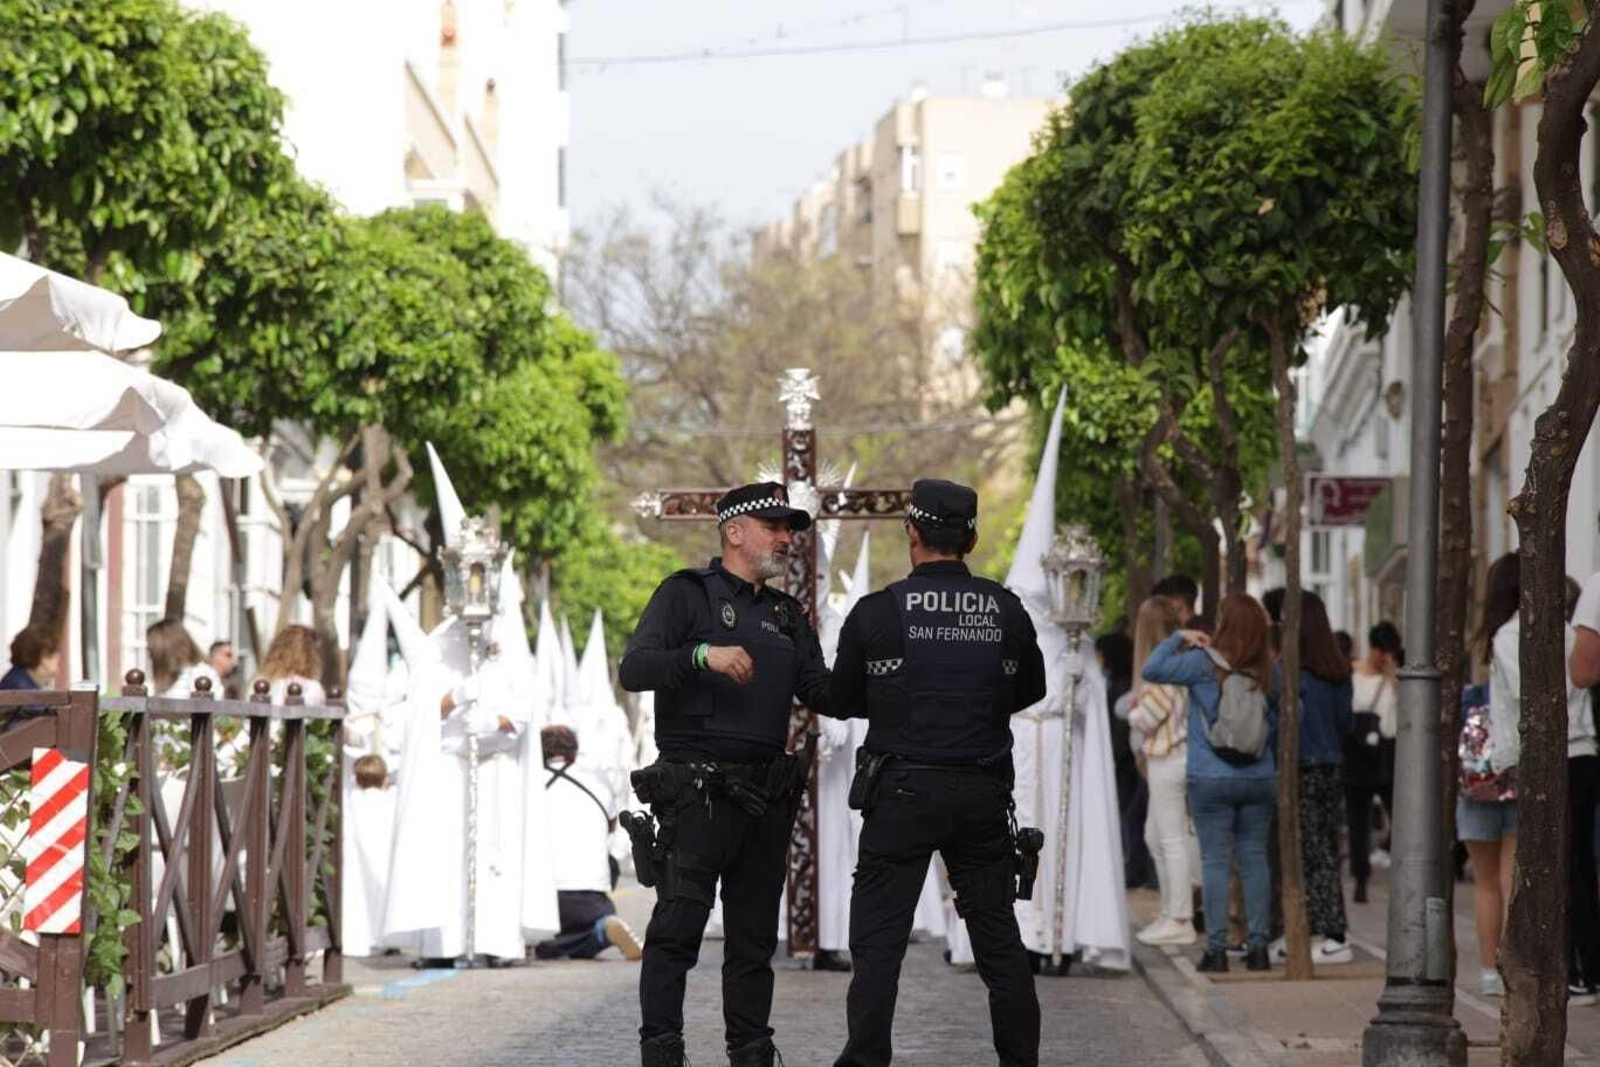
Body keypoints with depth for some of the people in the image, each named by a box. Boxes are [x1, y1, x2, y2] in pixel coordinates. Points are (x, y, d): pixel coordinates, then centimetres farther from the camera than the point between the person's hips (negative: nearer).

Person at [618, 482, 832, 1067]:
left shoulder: (787, 614, 19)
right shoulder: (687, 594, 0)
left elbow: (821, 693, 12)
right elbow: (634, 668, -12)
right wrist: (701, 655, -28)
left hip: (767, 796, 6)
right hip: (698, 792, -6)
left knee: (754, 935, 9)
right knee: (678, 927, -10)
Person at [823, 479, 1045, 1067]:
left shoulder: (877, 612, -8)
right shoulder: (1005, 610, 1)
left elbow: (843, 699, 3)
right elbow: (1031, 688, 15)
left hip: (903, 792, -3)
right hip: (983, 794, 3)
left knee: (878, 937, 0)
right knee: (998, 936, 11)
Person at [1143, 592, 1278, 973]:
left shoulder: (1204, 663, -11)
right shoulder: (1269, 670, 1)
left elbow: (1151, 669, -11)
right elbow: (1283, 718, 13)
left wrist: (1179, 638, 1)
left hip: (1211, 780, -3)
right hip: (1259, 779, 3)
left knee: (1215, 861, 0)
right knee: (1255, 859, 8)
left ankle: (1217, 949, -2)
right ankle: (1258, 946, 7)